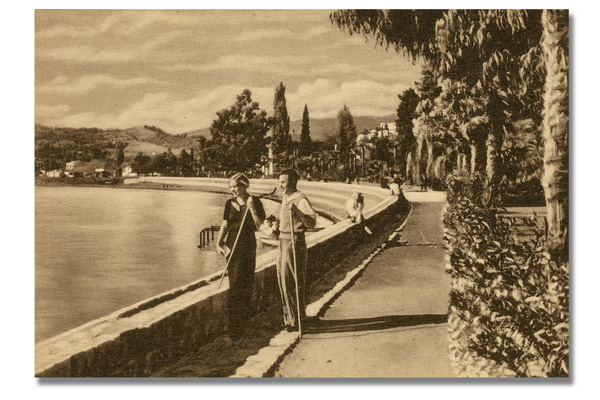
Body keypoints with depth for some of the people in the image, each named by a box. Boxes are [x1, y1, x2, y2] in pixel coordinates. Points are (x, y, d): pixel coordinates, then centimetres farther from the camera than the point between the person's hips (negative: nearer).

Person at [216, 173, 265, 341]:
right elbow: (225, 225, 6)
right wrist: (218, 243, -5)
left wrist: (251, 208, -18)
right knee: (235, 285, -6)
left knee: (248, 283, 7)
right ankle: (234, 328, -2)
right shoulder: (230, 203, 5)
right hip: (233, 246, 0)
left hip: (249, 245, 0)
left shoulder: (255, 202, -1)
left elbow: (259, 225, -8)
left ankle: (243, 321, 24)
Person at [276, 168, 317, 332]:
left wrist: (296, 210, -40)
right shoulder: (285, 198, 13)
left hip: (294, 242, -9)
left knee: (292, 283, -4)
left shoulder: (301, 200, -16)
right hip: (283, 241, 9)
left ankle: (296, 319, 8)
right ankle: (288, 316, 29)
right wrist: (278, 224, 14)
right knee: (283, 281, 15)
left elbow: (312, 222, -30)